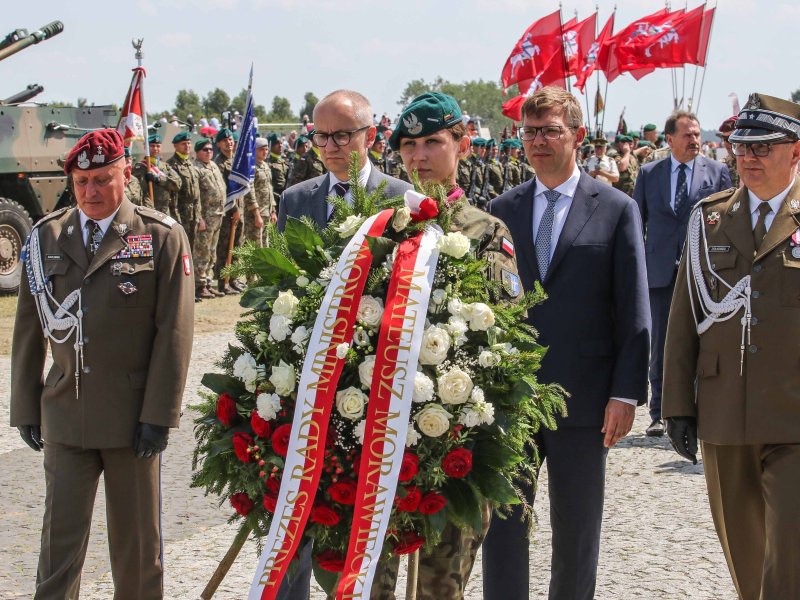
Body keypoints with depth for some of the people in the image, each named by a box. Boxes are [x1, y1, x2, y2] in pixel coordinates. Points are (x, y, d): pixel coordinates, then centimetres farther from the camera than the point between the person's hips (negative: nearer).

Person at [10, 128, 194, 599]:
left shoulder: (163, 237, -2)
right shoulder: (46, 238, 7)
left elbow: (175, 331, -6)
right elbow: (29, 330, 10)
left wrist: (158, 414, -10)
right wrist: (26, 408, 7)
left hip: (133, 415, -2)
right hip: (65, 415, 2)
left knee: (137, 543, 9)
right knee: (60, 540, 1)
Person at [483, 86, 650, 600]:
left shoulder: (617, 210, 0)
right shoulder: (502, 211, 8)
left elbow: (633, 311, -3)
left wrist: (626, 393, -9)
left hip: (581, 400, -2)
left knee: (577, 529, 10)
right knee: (504, 523, 4)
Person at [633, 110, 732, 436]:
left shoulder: (717, 172, 4)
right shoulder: (649, 173, 7)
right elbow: (636, 221, 11)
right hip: (661, 271, 1)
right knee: (660, 346, 6)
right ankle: (659, 415, 14)